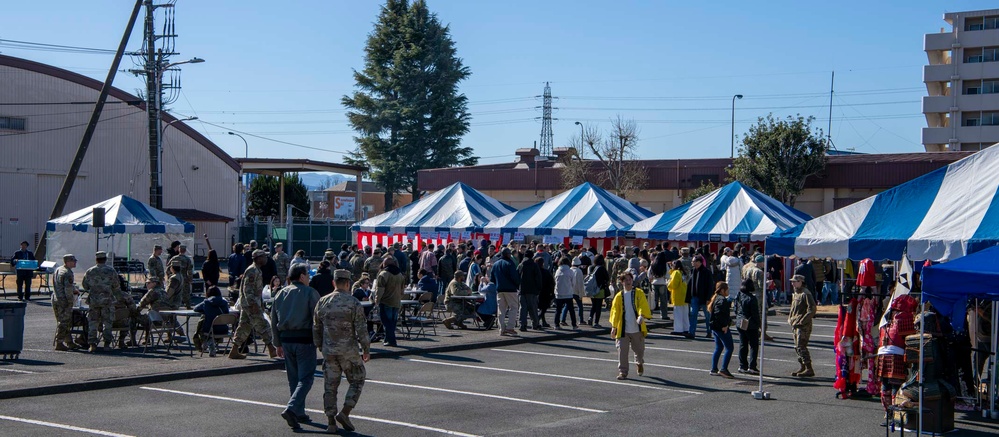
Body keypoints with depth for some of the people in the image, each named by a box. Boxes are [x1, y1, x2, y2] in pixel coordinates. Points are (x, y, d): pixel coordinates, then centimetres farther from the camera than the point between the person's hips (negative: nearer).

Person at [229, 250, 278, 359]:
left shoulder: (257, 270, 17)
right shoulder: (252, 271, -16)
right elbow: (247, 289, -22)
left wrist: (261, 303, 24)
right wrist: (253, 304, -26)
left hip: (247, 304, 10)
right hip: (250, 303, -10)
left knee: (245, 326, 10)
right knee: (262, 325, -6)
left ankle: (234, 351, 11)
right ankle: (272, 350, -1)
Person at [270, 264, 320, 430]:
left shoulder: (280, 294, 12)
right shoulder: (310, 293, -6)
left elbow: (274, 322, 15)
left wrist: (278, 344, 20)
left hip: (286, 339, 6)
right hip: (304, 339, -6)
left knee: (293, 378, 15)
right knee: (305, 378, -5)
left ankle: (299, 413, 20)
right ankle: (291, 409, -21)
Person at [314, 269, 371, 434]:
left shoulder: (322, 302, 4)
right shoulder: (353, 303, -9)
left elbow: (316, 328, 10)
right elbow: (361, 329, -10)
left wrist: (320, 346, 22)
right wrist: (366, 349, 0)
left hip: (329, 351, 4)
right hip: (349, 351, -4)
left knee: (330, 386, 9)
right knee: (356, 382, 12)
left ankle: (331, 422, 8)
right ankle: (344, 413, 0)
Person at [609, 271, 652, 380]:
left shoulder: (639, 293, -1)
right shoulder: (619, 296, 4)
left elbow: (643, 306, -12)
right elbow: (615, 311, 6)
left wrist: (641, 316, -31)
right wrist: (614, 327, 2)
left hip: (637, 329, 0)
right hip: (623, 329, 0)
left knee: (639, 349, 14)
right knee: (622, 350, -6)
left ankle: (640, 363, 45)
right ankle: (622, 372, 1)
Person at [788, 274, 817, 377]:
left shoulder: (806, 294, -13)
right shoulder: (796, 293, 16)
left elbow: (812, 310, -19)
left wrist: (801, 321, -21)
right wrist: (790, 319, 14)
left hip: (804, 326, -10)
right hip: (796, 325, 10)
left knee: (801, 347, -12)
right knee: (797, 347, 12)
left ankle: (809, 369, -9)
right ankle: (803, 368, 21)